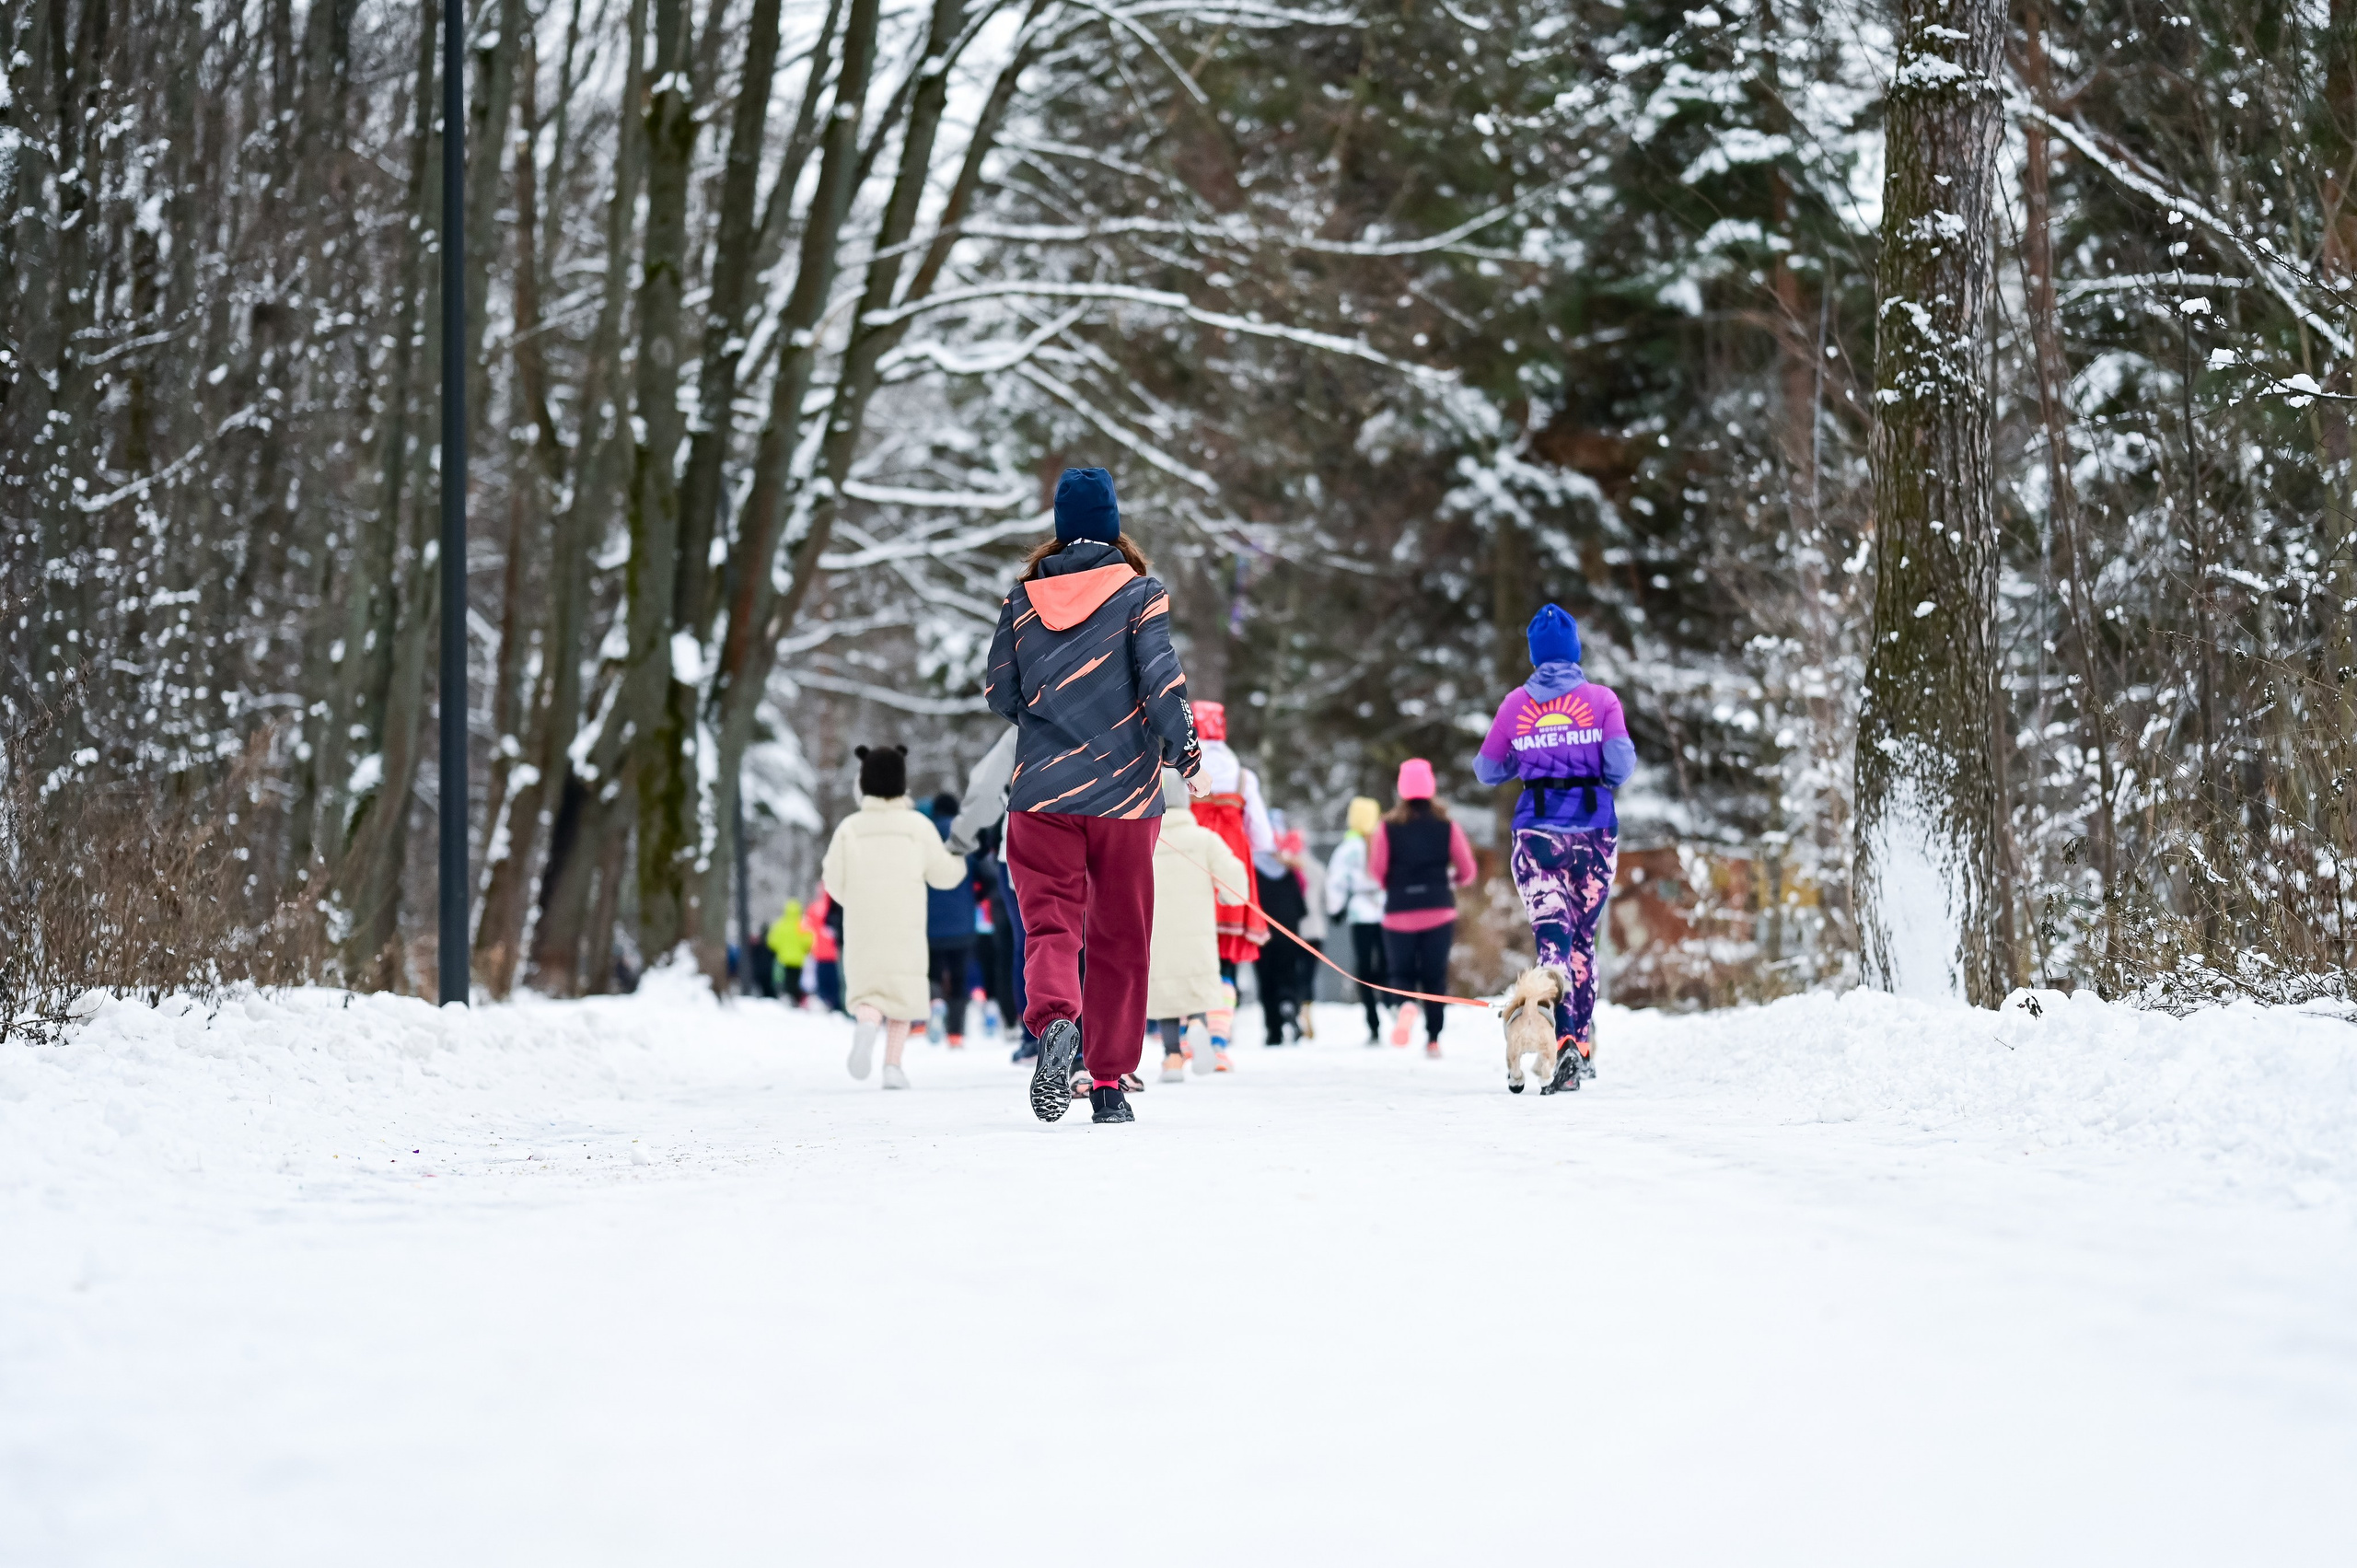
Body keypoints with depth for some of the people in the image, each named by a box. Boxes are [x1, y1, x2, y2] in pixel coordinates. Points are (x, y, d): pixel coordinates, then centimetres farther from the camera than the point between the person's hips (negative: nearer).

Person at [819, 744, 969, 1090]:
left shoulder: (850, 828, -2)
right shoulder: (918, 825, -3)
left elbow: (835, 882, -2)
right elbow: (943, 873, 1)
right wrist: (960, 858, 22)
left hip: (862, 927, 0)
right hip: (905, 926, 0)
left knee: (867, 989, 6)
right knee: (902, 993, 9)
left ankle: (865, 1023, -29)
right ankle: (893, 1064, -1)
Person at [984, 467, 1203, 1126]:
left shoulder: (1023, 598, 5)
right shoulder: (1139, 592, -3)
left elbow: (999, 693, 9)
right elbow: (1160, 681, -10)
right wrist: (1186, 751, 4)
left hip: (1041, 791, 1)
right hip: (1126, 791, -1)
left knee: (1050, 923, 0)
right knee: (1120, 938, 8)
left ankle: (1054, 1019, -31)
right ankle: (1109, 1083, 8)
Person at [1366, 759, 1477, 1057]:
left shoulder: (1387, 829, -3)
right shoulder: (1448, 828, -1)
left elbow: (1376, 870, -6)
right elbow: (1468, 871, 1)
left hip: (1399, 912, -1)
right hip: (1439, 911, 1)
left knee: (1402, 974, 9)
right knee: (1435, 977, 10)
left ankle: (1404, 1006, -24)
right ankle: (1433, 1039, 6)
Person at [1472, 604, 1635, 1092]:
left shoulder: (1516, 704, 2)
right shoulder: (1601, 699, -1)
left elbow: (1486, 770, 9)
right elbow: (1621, 764, -9)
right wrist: (1604, 777, 13)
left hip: (1537, 827, -1)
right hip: (1594, 827, 1)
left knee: (1551, 937, -8)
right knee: (1584, 936, 15)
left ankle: (1565, 1039, -28)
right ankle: (1583, 1044, 16)